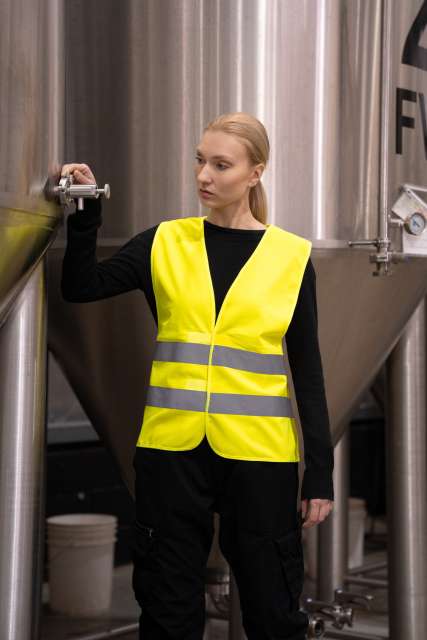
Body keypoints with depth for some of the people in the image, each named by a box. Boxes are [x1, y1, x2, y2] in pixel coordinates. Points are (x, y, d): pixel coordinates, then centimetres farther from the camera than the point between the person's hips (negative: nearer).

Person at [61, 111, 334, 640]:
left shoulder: (292, 256, 0)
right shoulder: (165, 243, 5)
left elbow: (307, 371, 1)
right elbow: (80, 288, -1)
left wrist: (320, 473, -1)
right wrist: (85, 215, -13)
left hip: (257, 456, -1)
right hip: (172, 451, 2)